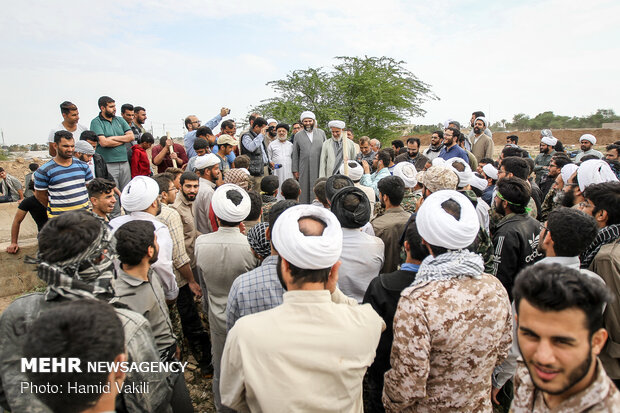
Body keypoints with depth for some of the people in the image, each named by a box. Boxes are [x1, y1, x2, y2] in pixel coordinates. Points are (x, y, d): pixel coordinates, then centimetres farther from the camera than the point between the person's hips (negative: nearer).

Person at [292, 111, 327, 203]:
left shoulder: (321, 133, 11)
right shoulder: (298, 135, 8)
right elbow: (295, 154, 8)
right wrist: (295, 170, 2)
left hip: (319, 168, 1)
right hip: (304, 169, 0)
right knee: (304, 190, 0)